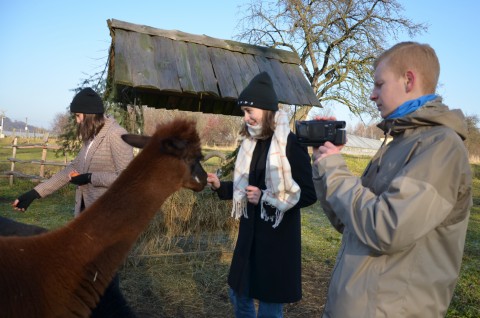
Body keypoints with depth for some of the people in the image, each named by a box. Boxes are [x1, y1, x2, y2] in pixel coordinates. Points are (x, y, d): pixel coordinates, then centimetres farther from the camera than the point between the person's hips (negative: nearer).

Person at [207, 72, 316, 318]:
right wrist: (219, 186, -2)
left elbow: (309, 194, -17)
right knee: (238, 296, 20)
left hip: (278, 237, -7)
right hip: (250, 233, 7)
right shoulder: (252, 143, 6)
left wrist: (266, 198, -22)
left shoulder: (291, 144, -16)